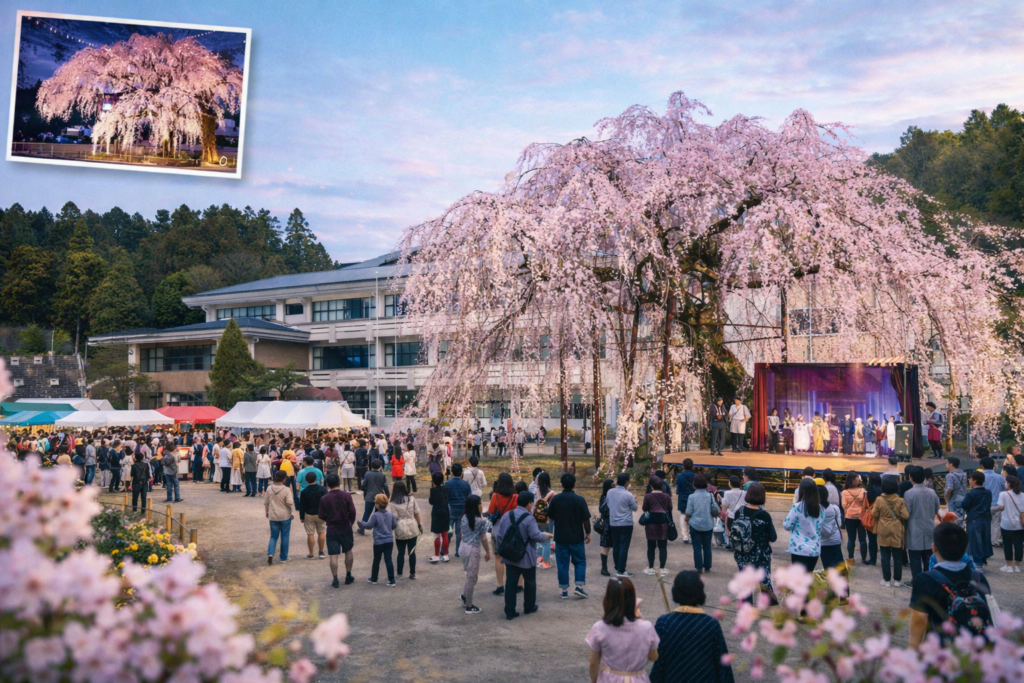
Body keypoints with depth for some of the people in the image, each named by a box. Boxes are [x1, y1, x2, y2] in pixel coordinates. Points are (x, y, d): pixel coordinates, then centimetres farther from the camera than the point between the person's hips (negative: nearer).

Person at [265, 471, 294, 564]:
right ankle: (283, 557, 15)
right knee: (284, 537, 9)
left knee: (273, 536, 12)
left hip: (273, 516, 3)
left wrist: (267, 512, 19)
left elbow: (266, 502, 5)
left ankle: (270, 554, -9)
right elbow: (290, 502, -19)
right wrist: (293, 512, -2)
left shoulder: (270, 488, -3)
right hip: (285, 516, -3)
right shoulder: (286, 490, -16)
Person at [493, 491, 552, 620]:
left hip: (510, 556, 5)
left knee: (510, 583, 7)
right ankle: (529, 607, 30)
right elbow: (536, 536, -22)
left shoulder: (506, 515, 1)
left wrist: (499, 550, 14)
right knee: (529, 582, 16)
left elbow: (499, 535, 4)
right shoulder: (529, 518, -19)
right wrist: (547, 536, -2)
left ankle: (509, 612, 7)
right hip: (526, 558, -5)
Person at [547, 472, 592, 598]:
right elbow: (585, 519, -7)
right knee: (580, 561, 13)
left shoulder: (555, 499, -6)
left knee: (562, 563, 8)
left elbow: (550, 517, 3)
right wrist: (588, 533, 6)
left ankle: (564, 590, 9)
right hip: (576, 536, -1)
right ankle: (579, 586, 2)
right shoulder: (579, 499, -11)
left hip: (560, 537, 1)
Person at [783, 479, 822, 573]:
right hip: (815, 549, 6)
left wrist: (787, 517, 13)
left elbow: (787, 526, -5)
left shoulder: (797, 506, -12)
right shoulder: (819, 507, 5)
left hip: (800, 549, -6)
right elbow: (820, 528, 15)